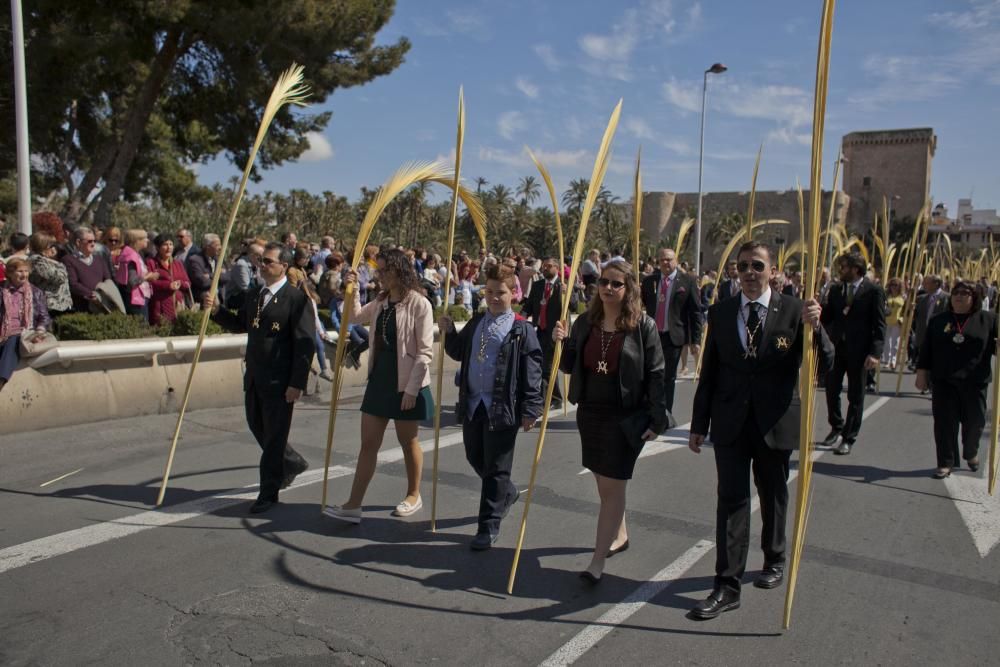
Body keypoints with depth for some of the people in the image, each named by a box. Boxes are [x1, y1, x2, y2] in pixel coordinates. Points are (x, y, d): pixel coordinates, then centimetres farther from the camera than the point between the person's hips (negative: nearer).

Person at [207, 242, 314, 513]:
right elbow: (240, 325, 21)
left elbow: (305, 343, -15)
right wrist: (216, 310, 3)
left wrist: (297, 383, -18)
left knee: (274, 435, 2)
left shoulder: (296, 298, -13)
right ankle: (293, 463, 40)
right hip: (254, 377, 8)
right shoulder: (254, 294, 12)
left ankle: (268, 493, 16)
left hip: (280, 380, -8)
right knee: (258, 428, 18)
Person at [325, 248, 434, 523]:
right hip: (379, 378, 7)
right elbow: (356, 316, 25)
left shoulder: (419, 304, -13)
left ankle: (414, 495, 30)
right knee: (368, 443, 6)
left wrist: (411, 389, -18)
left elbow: (425, 352, -15)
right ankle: (353, 505, 9)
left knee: (408, 441, 10)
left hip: (407, 384, -6)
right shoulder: (381, 302, 8)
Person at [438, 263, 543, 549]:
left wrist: (530, 409, -14)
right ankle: (507, 493, 45)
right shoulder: (476, 323, 12)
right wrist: (449, 332, 4)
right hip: (472, 404, 7)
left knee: (495, 468, 1)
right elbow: (458, 353, 22)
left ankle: (489, 527, 12)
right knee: (475, 458, 19)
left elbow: (532, 372, -10)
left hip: (503, 407, -7)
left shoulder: (522, 330, -8)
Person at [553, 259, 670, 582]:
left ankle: (597, 562, 3)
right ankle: (619, 535, 40)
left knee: (612, 488, -2)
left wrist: (657, 419, -10)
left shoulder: (643, 325, -9)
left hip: (626, 417, -5)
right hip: (590, 413, 5)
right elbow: (570, 366, 11)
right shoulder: (585, 322, 4)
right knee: (605, 484, 18)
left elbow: (655, 374, -7)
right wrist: (561, 342, -9)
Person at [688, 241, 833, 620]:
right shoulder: (720, 313, 2)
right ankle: (727, 586, 6)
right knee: (731, 500, 0)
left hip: (775, 422, -1)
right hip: (730, 423, 1)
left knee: (773, 497, 17)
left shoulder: (793, 311, -5)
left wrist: (813, 326, -27)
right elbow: (708, 373, 5)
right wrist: (699, 424, 5)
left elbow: (825, 363, -8)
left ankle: (774, 560, 41)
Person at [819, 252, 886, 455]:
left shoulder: (873, 291, -6)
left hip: (859, 350, -4)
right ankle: (837, 427, 31)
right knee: (831, 390, 9)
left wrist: (875, 353, -15)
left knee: (855, 396, 5)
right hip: (836, 347, 4)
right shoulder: (836, 290, 8)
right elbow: (827, 318, 11)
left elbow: (879, 324, -8)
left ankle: (849, 438, 14)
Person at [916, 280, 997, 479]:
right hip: (944, 381, 1)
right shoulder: (938, 320, 9)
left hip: (975, 382, 0)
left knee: (974, 421, 9)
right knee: (945, 422, 0)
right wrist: (922, 372, 3)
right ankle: (946, 463, 10)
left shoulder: (988, 319, 5)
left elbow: (995, 346, 5)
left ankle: (971, 454, 37)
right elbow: (926, 349, 9)